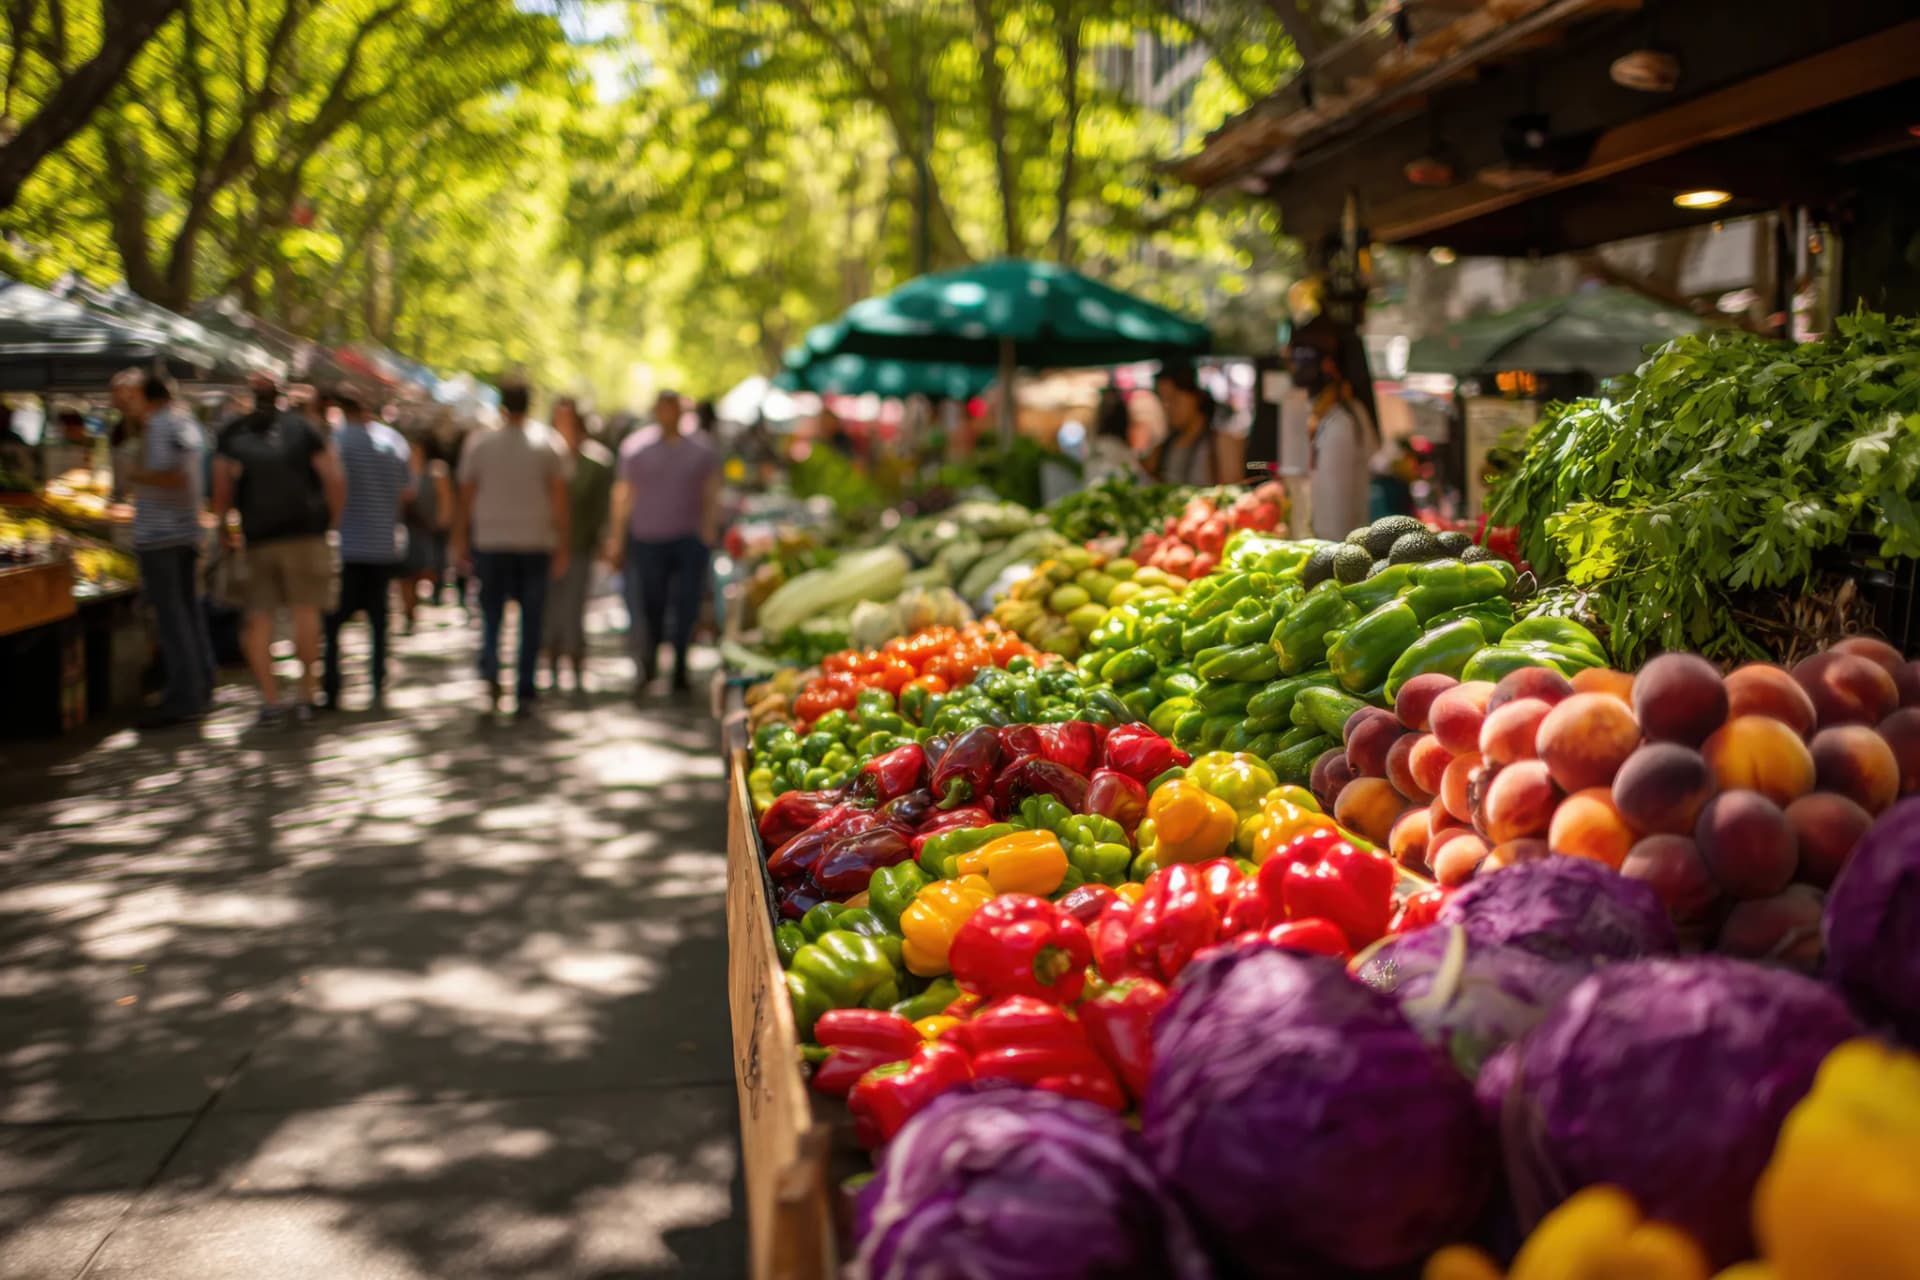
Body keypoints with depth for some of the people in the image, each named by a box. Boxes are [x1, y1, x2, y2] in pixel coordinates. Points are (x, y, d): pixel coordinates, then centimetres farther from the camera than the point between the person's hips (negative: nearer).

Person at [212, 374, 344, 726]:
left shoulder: (231, 435, 7)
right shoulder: (302, 428, 5)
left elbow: (222, 483, -3)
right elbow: (335, 479, -2)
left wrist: (222, 524, 10)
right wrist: (330, 519, 9)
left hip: (256, 538, 1)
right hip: (303, 533, -1)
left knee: (258, 618, 5)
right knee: (306, 611, 3)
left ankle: (269, 698, 0)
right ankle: (308, 694, 5)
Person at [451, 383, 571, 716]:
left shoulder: (479, 442, 1)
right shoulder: (549, 442, 0)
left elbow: (465, 496, 3)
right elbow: (559, 497, -4)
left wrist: (460, 539, 11)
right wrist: (563, 544, 0)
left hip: (491, 541, 0)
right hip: (536, 541, 0)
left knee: (491, 611, 12)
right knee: (531, 619, 6)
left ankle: (490, 668, -14)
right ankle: (525, 693, 5)